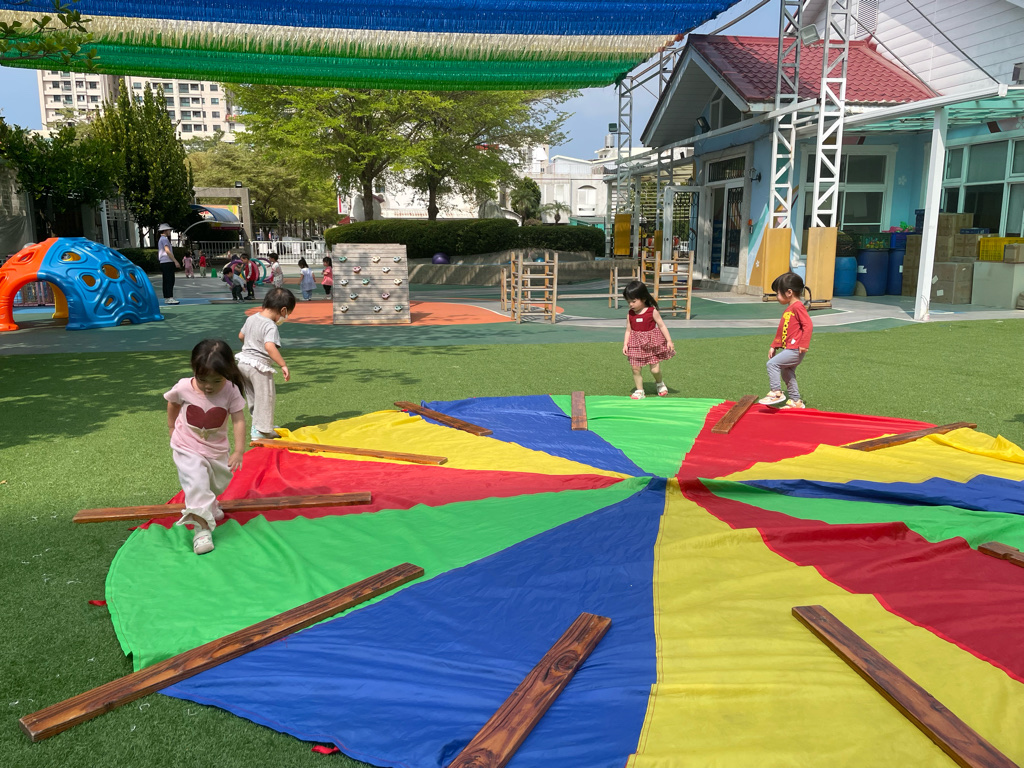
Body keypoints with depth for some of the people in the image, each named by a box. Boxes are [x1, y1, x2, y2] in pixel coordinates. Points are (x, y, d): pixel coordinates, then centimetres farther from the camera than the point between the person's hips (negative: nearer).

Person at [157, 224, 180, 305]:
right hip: (167, 262, -10)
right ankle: (170, 298, -19)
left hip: (163, 263, 10)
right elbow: (167, 251, -19)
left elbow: (158, 253, 27)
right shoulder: (164, 239, -8)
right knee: (169, 281, -14)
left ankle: (166, 298, 11)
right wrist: (175, 261, -21)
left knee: (166, 281, 10)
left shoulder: (160, 240, 23)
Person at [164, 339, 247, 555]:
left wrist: (239, 451, -25)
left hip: (216, 450, 3)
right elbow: (172, 404, 2)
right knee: (196, 481, -23)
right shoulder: (183, 388, -20)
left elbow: (239, 420, -20)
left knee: (218, 484, 22)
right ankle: (201, 528, -23)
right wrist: (172, 428, 9)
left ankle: (209, 504, 56)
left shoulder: (231, 391, -22)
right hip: (187, 449, -2)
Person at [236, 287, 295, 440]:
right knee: (264, 398, 4)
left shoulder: (251, 318, 6)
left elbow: (241, 335, 21)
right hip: (259, 366, -9)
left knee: (252, 397, 21)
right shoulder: (270, 326, -21)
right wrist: (283, 365, -36)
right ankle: (261, 431, 11)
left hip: (243, 361, 9)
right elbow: (269, 346, -36)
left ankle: (258, 424, 35)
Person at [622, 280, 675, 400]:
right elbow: (628, 330, 4)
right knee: (636, 369, 0)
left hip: (652, 344, -3)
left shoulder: (652, 311, -9)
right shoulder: (630, 314, 0)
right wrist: (625, 344, -6)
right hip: (637, 345, 3)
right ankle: (639, 391, 14)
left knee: (655, 369, -2)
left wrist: (669, 341, -8)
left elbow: (662, 326, -5)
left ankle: (659, 383, 30)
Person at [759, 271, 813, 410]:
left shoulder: (798, 307, -14)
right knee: (786, 374, 17)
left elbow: (808, 325, -21)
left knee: (772, 363, -17)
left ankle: (776, 392, -13)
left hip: (795, 350, -11)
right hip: (788, 349, 11)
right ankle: (796, 401, 28)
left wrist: (803, 344, -26)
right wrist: (774, 346, 20)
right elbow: (781, 330, 22)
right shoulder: (788, 309, 17)